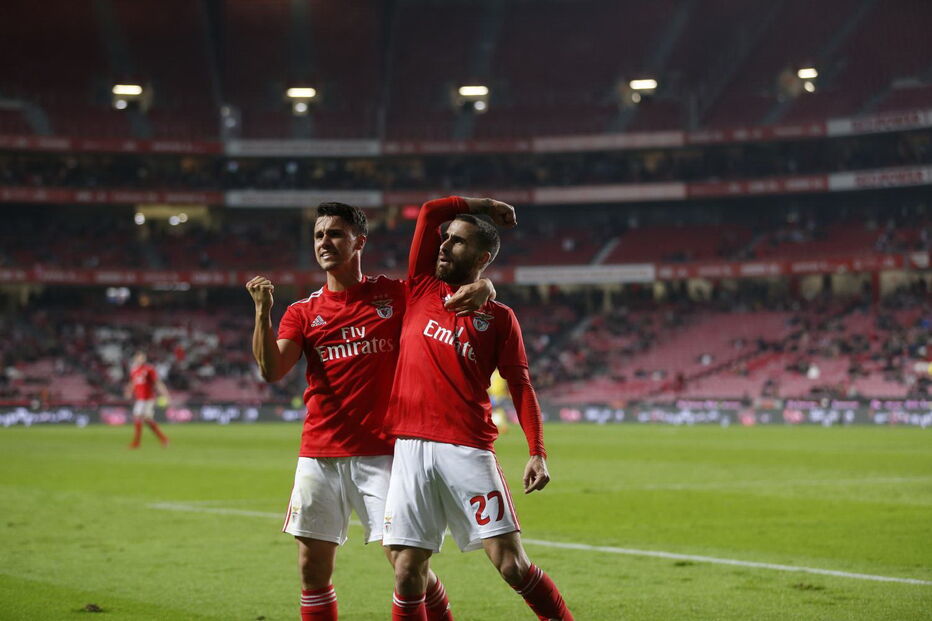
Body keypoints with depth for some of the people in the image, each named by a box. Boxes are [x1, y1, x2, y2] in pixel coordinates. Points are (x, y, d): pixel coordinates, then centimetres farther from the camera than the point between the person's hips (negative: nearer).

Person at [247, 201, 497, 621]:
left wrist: (483, 287, -15)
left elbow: (460, 294, 9)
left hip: (381, 452, -3)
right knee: (313, 566, 3)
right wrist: (263, 311, -18)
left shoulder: (396, 294, 4)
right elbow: (271, 371, -5)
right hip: (319, 455, 3)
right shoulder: (303, 313, 9)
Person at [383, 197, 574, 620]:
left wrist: (537, 451, -7)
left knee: (511, 564, -7)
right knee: (407, 572, -2)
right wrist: (483, 206, 25)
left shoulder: (498, 318, 8)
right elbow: (430, 212, 15)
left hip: (468, 450, -2)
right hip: (410, 447, 2)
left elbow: (520, 386, 3)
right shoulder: (421, 290, 14)